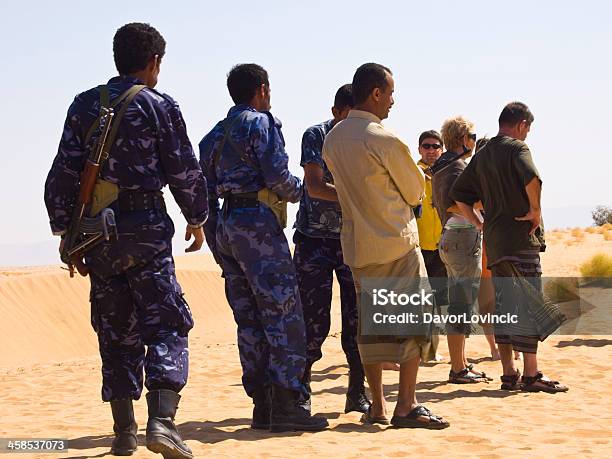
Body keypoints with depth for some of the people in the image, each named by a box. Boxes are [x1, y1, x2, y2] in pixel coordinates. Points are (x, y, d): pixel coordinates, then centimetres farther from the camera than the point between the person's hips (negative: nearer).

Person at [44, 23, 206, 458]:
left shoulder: (85, 105, 8)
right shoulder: (160, 106, -2)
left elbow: (64, 172, 5)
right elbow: (185, 172, -1)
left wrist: (64, 229, 12)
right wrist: (197, 219, 15)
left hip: (96, 227, 4)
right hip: (146, 226, -4)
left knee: (117, 331, 12)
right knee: (166, 325, -3)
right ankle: (162, 420, -20)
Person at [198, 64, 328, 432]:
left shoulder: (216, 134, 19)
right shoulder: (261, 123, -4)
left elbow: (205, 187, 17)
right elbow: (278, 177, -13)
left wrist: (213, 234, 18)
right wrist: (301, 189, 7)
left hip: (225, 225, 8)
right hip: (257, 222, -8)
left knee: (250, 318, 9)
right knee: (284, 314, -8)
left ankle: (263, 405, 9)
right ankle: (286, 405, -14)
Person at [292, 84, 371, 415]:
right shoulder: (316, 136, -5)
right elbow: (314, 187, -15)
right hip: (315, 238, -3)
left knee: (357, 316, 0)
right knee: (314, 319, -4)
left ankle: (357, 393, 9)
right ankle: (300, 384, 11)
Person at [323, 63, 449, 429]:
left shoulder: (333, 139, 7)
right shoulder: (386, 141, -15)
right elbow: (416, 192, -4)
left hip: (357, 244, 7)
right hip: (396, 241, -7)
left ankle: (377, 406, 12)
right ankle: (407, 406, -5)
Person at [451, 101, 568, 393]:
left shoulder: (481, 156, 16)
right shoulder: (517, 147, -7)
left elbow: (459, 196, 17)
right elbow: (532, 179, -27)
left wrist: (479, 224, 15)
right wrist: (535, 211, -15)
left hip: (494, 242, 7)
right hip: (522, 238, -7)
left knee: (503, 307, 9)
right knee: (530, 306, -5)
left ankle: (509, 374, 10)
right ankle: (531, 374, -6)